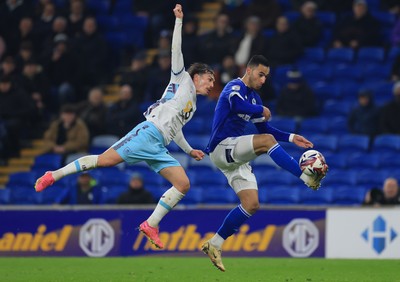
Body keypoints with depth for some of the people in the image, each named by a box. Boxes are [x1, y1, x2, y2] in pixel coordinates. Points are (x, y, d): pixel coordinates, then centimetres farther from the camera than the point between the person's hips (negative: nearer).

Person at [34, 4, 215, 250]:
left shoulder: (193, 105, 29)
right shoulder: (183, 81, 9)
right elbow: (176, 52, 0)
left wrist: (190, 151, 36)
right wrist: (179, 21, -4)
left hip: (158, 149, 8)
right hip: (148, 133, -8)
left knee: (183, 184, -8)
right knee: (105, 160, -18)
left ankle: (151, 225, -7)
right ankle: (54, 175, -8)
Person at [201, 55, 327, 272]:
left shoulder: (254, 98, 18)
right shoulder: (235, 88, -9)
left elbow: (265, 129, 25)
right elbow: (236, 105, -34)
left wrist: (291, 138, 12)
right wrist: (261, 110, -17)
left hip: (235, 156, 9)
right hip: (222, 146, -9)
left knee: (251, 204, 1)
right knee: (267, 141, -29)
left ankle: (214, 245, 9)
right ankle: (308, 179, -34)